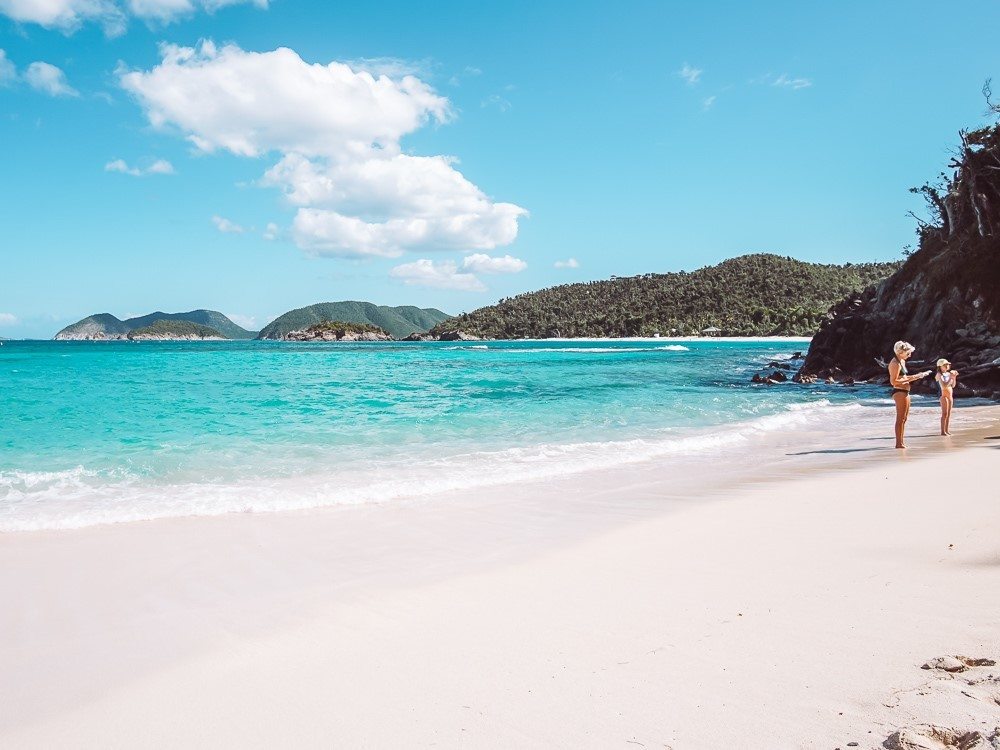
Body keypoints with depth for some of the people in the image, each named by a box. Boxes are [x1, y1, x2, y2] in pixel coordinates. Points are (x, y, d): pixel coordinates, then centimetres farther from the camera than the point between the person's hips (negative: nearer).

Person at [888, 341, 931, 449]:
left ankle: (901, 442, 19)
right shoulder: (895, 364, -15)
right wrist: (910, 379, -18)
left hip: (905, 392, 10)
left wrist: (916, 376, 14)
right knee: (900, 419, -8)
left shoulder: (902, 361, 16)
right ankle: (899, 443, -5)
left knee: (904, 418, 13)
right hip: (899, 392, -10)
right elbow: (893, 381, -20)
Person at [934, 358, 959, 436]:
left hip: (950, 396, 7)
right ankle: (943, 431, -6)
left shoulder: (948, 374, 10)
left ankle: (947, 430, 12)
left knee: (949, 414, 8)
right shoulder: (940, 375, -9)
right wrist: (951, 377, -20)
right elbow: (944, 385, -20)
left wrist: (954, 377, 4)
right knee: (944, 414, -8)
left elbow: (953, 386, 15)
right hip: (944, 396, -7)